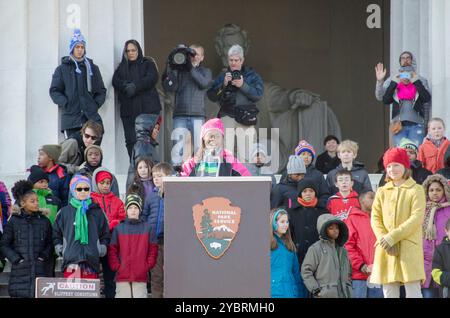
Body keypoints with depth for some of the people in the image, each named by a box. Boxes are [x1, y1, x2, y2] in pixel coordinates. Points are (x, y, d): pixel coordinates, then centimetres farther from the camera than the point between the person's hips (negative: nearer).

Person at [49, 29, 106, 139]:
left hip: (91, 118, 2)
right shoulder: (62, 69, 11)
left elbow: (101, 91, 20)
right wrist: (66, 104, -9)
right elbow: (54, 91, 6)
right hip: (71, 120, -2)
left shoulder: (92, 68, 18)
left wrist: (96, 104, 2)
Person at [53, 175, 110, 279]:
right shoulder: (64, 212, 8)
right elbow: (56, 232, 16)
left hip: (92, 260, 2)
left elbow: (105, 233, 19)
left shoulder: (97, 212, 11)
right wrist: (59, 247, 4)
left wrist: (102, 247, 6)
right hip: (71, 259, -2)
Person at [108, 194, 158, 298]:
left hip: (141, 277, 0)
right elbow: (112, 250, 5)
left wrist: (147, 266, -1)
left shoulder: (147, 228, 8)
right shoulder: (118, 228, 7)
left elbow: (153, 250, 8)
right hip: (122, 276, 0)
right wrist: (117, 267, -4)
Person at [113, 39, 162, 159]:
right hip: (128, 110, 3)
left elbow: (152, 78, -5)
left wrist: (135, 87, -17)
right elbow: (116, 82, 5)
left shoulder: (147, 63, 12)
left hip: (147, 107, -3)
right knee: (131, 141, -5)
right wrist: (127, 86, -16)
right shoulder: (122, 67, 21)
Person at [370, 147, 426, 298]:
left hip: (409, 246, -4)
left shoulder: (416, 190, 2)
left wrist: (393, 237, -14)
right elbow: (375, 218, 7)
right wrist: (383, 238, -11)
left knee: (413, 290, -10)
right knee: (389, 291, 3)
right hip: (386, 249, 4)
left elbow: (416, 219, -8)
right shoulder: (382, 192, 15)